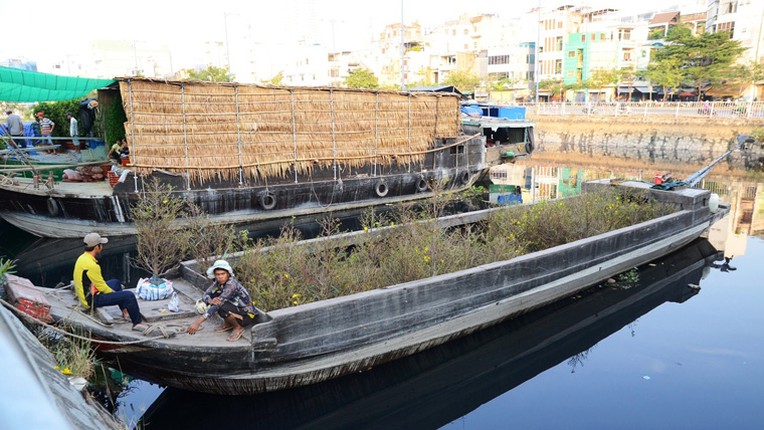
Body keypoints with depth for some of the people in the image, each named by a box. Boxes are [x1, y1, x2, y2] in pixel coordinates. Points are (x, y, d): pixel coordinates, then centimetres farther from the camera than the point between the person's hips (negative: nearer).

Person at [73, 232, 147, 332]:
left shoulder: (82, 258, 4)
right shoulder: (91, 265, -28)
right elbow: (102, 287, -20)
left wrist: (114, 292, 16)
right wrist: (115, 294, -1)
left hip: (85, 295, 11)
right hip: (92, 300, -11)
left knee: (116, 282, 29)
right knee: (129, 296, -16)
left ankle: (125, 311, 34)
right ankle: (138, 323, -1)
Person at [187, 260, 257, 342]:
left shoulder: (231, 284, -28)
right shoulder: (218, 282, -5)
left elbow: (218, 303, -36)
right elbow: (205, 296, -6)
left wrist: (197, 323, -41)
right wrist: (211, 301, -33)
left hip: (247, 315, -8)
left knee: (222, 307, -32)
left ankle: (238, 328, -5)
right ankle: (228, 324, 9)